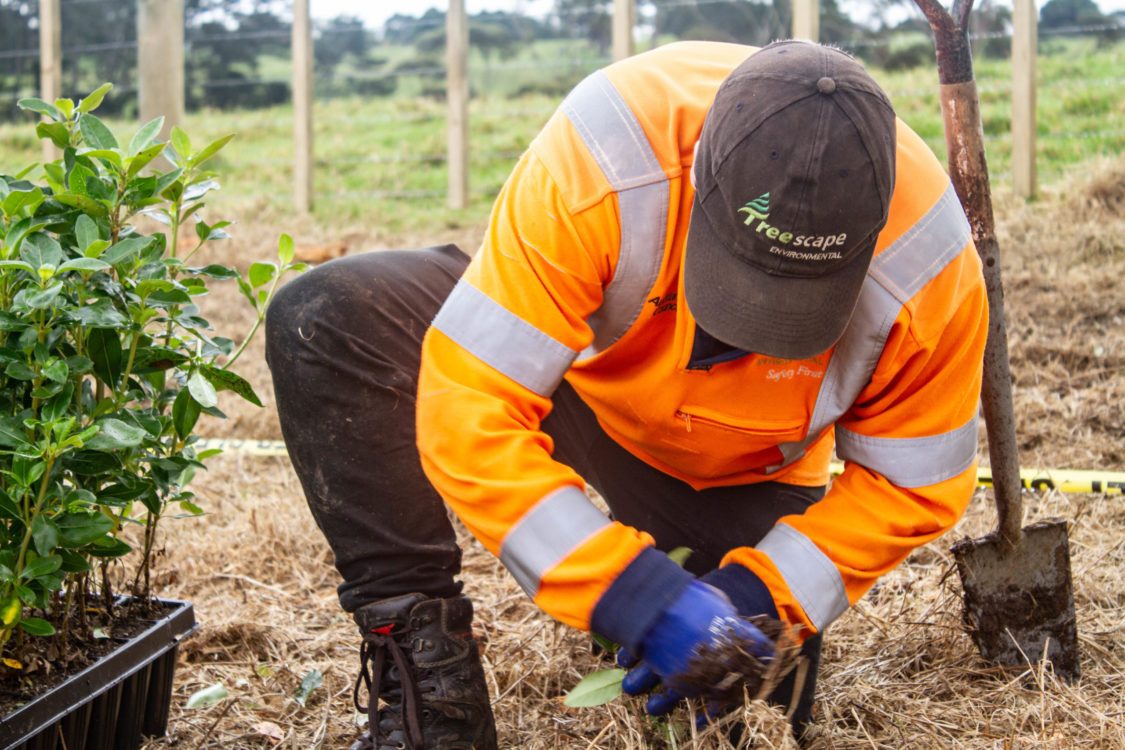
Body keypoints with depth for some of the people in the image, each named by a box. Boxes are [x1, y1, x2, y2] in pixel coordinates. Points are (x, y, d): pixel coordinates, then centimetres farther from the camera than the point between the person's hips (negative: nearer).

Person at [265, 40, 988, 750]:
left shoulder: (931, 269, -33)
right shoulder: (597, 161, -40)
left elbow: (911, 485, -17)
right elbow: (469, 412, -39)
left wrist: (758, 593, -30)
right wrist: (636, 593, -44)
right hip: (573, 358, -1)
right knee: (321, 320, -26)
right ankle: (426, 671, -18)